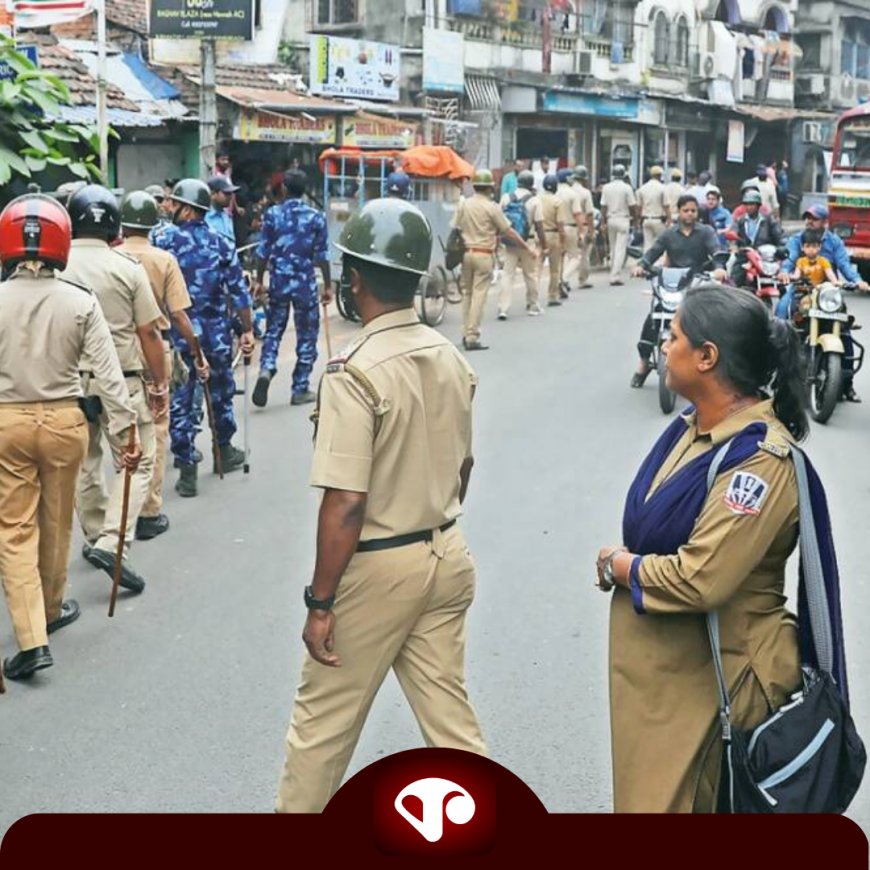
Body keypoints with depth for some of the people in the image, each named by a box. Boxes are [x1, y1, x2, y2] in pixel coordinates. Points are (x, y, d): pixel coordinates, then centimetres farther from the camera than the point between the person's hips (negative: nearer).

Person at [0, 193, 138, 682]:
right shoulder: (81, 301, -8)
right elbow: (107, 370, -11)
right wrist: (125, 427, -6)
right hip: (64, 420, 1)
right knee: (56, 522, 19)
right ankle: (51, 609, 39)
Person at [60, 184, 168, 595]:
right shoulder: (127, 267, -9)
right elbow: (149, 332, -6)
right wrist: (161, 382, 5)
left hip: (68, 381, 3)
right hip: (120, 380, -3)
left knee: (83, 463, 18)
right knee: (137, 463, 5)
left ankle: (96, 537, 30)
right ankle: (112, 543, -10)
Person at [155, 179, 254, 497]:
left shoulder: (165, 241, -7)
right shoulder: (221, 243, 0)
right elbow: (239, 292, 0)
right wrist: (247, 330, 6)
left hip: (177, 334, -2)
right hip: (216, 335, 2)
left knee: (179, 402, 3)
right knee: (221, 393, 21)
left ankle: (187, 470, 2)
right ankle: (224, 452, 36)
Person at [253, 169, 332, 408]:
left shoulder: (272, 215, 0)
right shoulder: (316, 217, -3)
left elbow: (263, 252, 2)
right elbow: (322, 256, -2)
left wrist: (259, 281, 13)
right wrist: (328, 285, 7)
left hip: (278, 281, 1)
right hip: (306, 283, -1)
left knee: (273, 331, 13)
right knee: (307, 336, 8)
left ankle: (266, 369, -14)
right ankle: (300, 389, 11)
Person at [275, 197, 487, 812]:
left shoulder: (356, 371, -21)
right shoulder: (452, 358, 1)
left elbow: (346, 503, -22)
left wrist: (321, 602, -14)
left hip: (378, 568, -6)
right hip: (448, 556, 7)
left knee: (324, 716, 12)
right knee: (450, 713, 15)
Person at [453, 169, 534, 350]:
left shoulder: (463, 204, 3)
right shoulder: (492, 207, -9)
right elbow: (508, 232, -5)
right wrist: (527, 247, 4)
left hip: (466, 252, 5)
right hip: (484, 254, -5)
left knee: (467, 293, 15)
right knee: (479, 295, -3)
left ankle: (466, 333, 18)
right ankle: (472, 337, -6)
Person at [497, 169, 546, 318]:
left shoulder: (506, 198, 2)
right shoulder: (534, 201, -7)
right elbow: (539, 226, -9)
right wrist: (544, 246, -2)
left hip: (510, 242, 2)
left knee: (507, 275, 1)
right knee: (530, 275, 13)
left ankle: (503, 308, -9)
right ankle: (532, 307, 24)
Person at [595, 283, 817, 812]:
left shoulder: (761, 459, -23)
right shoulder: (693, 428, 5)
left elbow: (698, 581, -27)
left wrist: (616, 564, -12)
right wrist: (621, 562, -4)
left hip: (712, 676, -9)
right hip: (655, 661, 9)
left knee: (679, 801, 4)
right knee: (647, 791, 21)